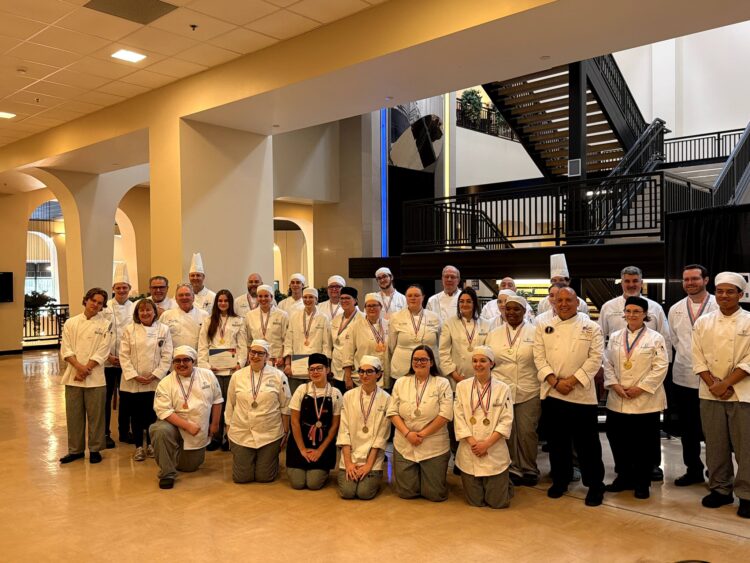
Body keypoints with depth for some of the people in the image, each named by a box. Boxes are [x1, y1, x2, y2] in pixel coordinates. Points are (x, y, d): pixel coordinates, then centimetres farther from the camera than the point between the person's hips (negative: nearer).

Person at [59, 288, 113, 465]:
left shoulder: (105, 325, 0)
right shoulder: (71, 323, 6)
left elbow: (101, 353, -5)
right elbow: (66, 350, 0)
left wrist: (86, 369, -13)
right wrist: (79, 367, -14)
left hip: (95, 377, -2)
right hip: (73, 376, 2)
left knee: (95, 415, 3)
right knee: (74, 415, 8)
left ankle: (95, 449, 17)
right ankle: (75, 450, 23)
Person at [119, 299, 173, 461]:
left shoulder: (164, 329, 0)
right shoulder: (130, 330, 1)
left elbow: (167, 356, -3)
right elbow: (124, 355, -2)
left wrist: (155, 375, -11)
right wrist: (134, 375, -11)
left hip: (155, 381, 0)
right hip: (133, 382, 0)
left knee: (152, 414, 7)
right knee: (136, 415, 7)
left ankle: (151, 445, 24)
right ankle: (138, 447, 19)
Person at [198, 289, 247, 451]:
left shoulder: (239, 321, 9)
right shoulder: (208, 321, 12)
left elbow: (243, 345, 4)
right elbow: (202, 346, 5)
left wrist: (240, 363, -9)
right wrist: (204, 365, -6)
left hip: (232, 367, -1)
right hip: (213, 368, 1)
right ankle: (215, 437, 9)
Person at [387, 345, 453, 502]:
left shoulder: (442, 383, -2)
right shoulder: (400, 383, 6)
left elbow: (446, 414, -10)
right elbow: (393, 412, 2)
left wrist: (423, 434, -13)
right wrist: (408, 433, -12)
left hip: (434, 447, -2)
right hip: (404, 445, 2)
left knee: (435, 494, 1)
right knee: (405, 493, 3)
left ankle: (431, 475, 33)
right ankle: (412, 477, 35)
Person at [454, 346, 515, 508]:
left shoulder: (503, 388, -2)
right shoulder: (462, 386, 1)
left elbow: (506, 421, -6)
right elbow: (459, 418, -3)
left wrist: (487, 443, -14)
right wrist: (473, 442, -14)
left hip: (495, 452, -1)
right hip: (469, 452, 1)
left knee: (498, 502, 2)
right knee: (475, 501, 7)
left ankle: (503, 483, 34)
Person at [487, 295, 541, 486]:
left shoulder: (535, 332, 2)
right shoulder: (494, 334, 9)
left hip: (528, 392, -2)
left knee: (527, 432, 1)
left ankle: (529, 469, 19)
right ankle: (512, 468, 21)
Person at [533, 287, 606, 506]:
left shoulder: (591, 328, 0)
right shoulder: (544, 327, 7)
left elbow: (595, 358, -7)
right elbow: (539, 357, 0)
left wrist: (571, 381, -14)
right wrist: (555, 382, -12)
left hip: (581, 394, -2)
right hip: (552, 393, 3)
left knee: (587, 442, 3)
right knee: (557, 441, 13)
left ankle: (595, 484, 19)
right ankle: (560, 480, 29)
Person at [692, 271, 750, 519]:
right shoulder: (703, 322, 5)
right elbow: (698, 359, 3)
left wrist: (725, 384, -13)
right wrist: (713, 385, -9)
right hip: (710, 394, 3)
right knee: (715, 445, 9)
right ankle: (720, 489, 22)